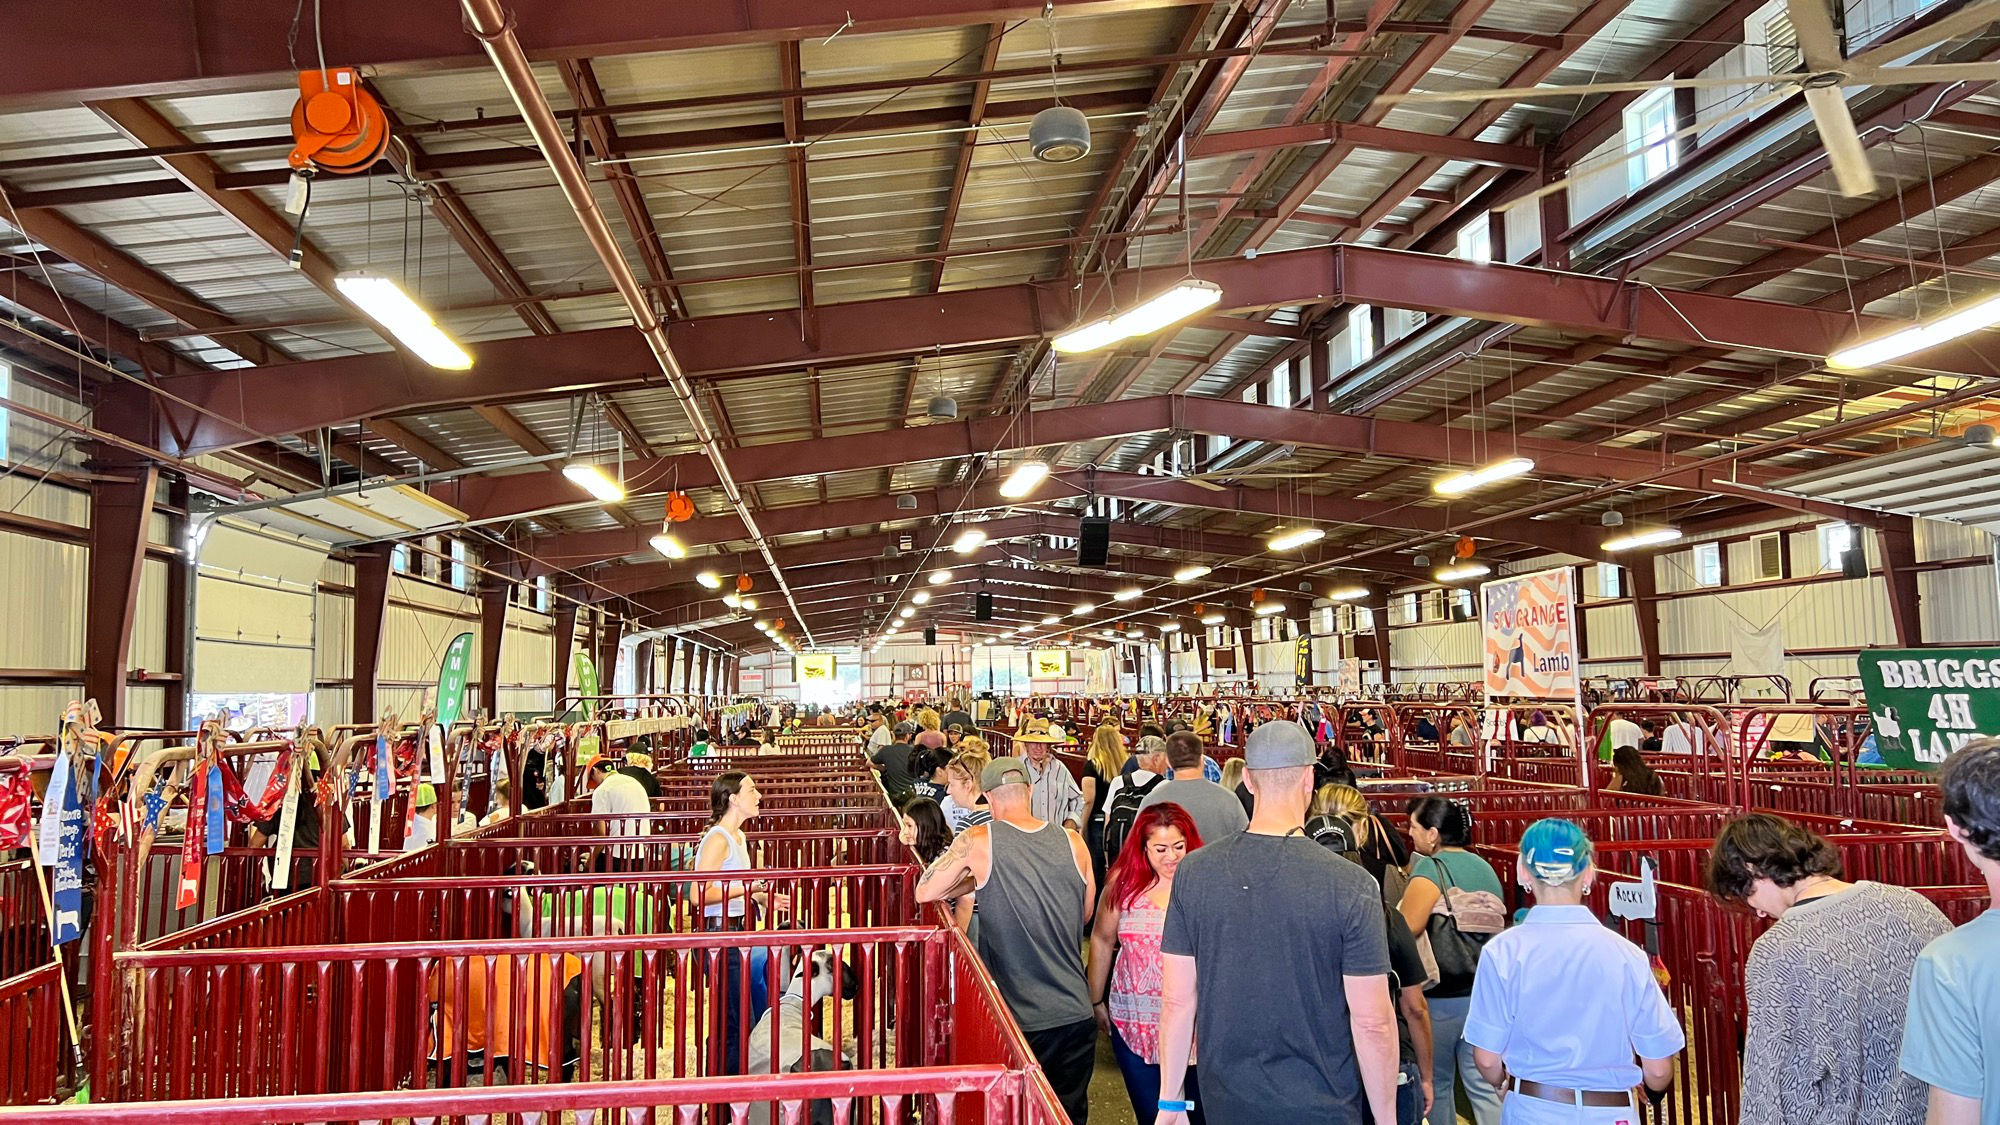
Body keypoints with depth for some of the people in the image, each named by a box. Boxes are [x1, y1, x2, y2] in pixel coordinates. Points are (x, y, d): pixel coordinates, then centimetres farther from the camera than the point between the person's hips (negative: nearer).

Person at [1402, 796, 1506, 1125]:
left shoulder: (1430, 868, -15)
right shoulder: (1484, 867, 8)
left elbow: (1407, 929, -25)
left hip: (1443, 996, -6)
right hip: (1486, 991, 6)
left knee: (1438, 1083, 12)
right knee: (1485, 1085, 7)